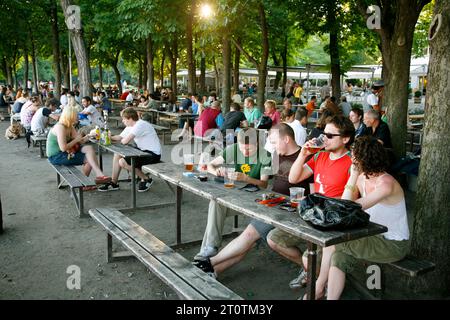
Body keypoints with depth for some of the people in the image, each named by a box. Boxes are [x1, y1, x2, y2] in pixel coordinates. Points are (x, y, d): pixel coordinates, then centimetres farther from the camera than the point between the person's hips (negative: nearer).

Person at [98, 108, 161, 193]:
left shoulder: (140, 125, -23)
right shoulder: (130, 126, 8)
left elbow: (125, 141, -28)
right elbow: (120, 137, 18)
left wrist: (121, 140, -4)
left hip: (153, 154, -10)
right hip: (143, 150, 10)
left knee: (122, 162, -17)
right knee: (117, 154, 8)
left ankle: (146, 179, -1)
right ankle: (114, 183, 15)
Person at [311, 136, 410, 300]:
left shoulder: (386, 183, -23)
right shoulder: (362, 177, 3)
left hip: (394, 245, -8)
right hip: (374, 237, 8)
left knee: (332, 241, -15)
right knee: (338, 257, -12)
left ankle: (318, 289, 4)